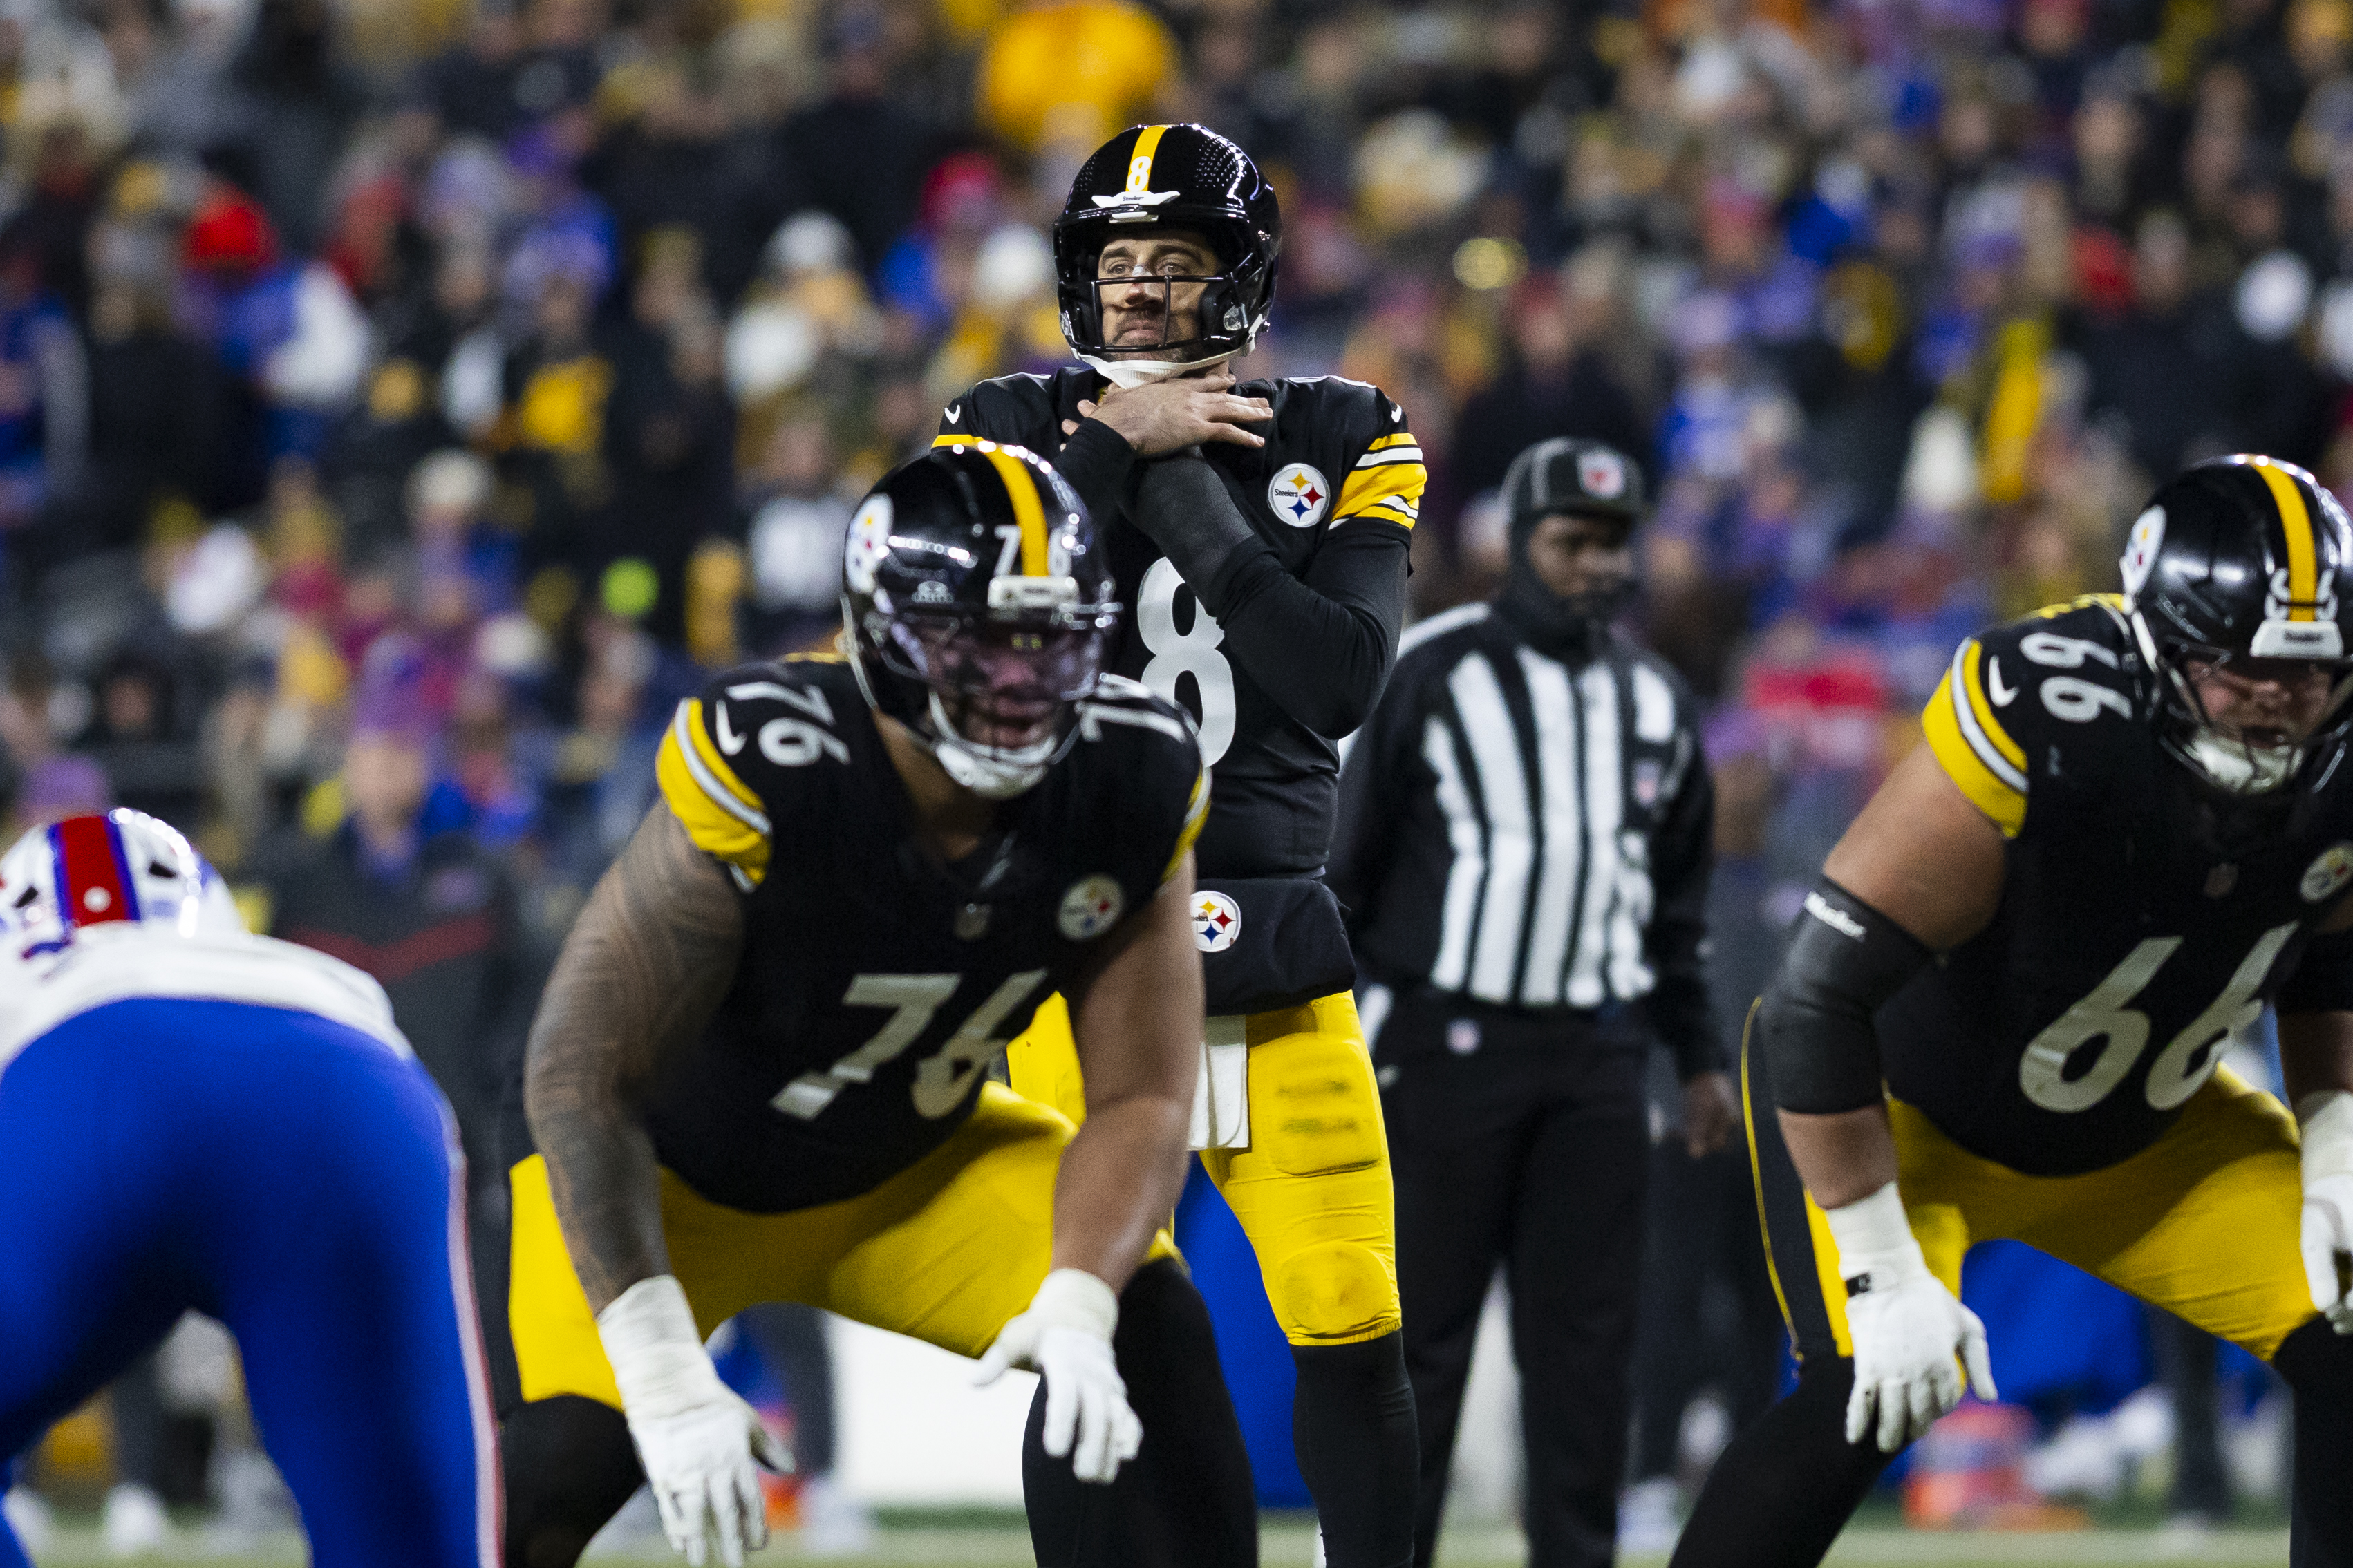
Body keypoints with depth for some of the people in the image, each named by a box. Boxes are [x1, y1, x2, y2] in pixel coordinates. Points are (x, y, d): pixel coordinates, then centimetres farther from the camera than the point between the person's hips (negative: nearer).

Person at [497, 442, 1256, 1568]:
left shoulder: (1134, 787, -20)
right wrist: (665, 1376, -37)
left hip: (912, 1161, 4)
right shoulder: (767, 768, -35)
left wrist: (1076, 1306, -33)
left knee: (1142, 1340, -18)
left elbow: (1138, 1096, -14)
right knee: (562, 1454, -25)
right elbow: (580, 1072, -32)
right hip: (677, 1169, -4)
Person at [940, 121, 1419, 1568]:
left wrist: (1194, 498, -14)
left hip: (1272, 952, 1)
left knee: (1352, 1325, -1)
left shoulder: (1339, 444, 4)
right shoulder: (1012, 432, 4)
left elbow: (1345, 678, -10)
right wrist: (1113, 453, -15)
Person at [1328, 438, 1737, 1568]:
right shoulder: (1432, 673, -4)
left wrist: (1698, 1054, 17)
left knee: (1587, 1338, 3)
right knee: (1418, 1327, -4)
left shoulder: (1656, 701, 13)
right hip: (1448, 1040, -5)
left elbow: (1678, 900, 21)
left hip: (1594, 1053, 5)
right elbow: (1347, 867, -3)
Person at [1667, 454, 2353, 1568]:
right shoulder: (2038, 733, -36)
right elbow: (1815, 1006, -31)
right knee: (1868, 1391, -28)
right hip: (1897, 1103, -6)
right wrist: (1883, 1276, -30)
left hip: (2138, 1128, 6)